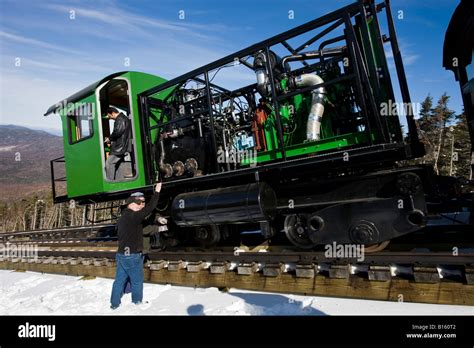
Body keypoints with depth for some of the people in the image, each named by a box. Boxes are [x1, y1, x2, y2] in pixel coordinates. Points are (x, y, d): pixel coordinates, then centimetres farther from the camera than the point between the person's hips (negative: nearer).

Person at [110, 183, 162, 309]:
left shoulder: (123, 217, 11)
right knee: (137, 281, 8)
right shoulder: (133, 216, -20)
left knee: (120, 280, 16)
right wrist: (157, 191, -21)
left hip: (121, 254, 9)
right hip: (131, 256, -9)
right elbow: (149, 208, -26)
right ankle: (137, 303, 21)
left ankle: (114, 304, 24)